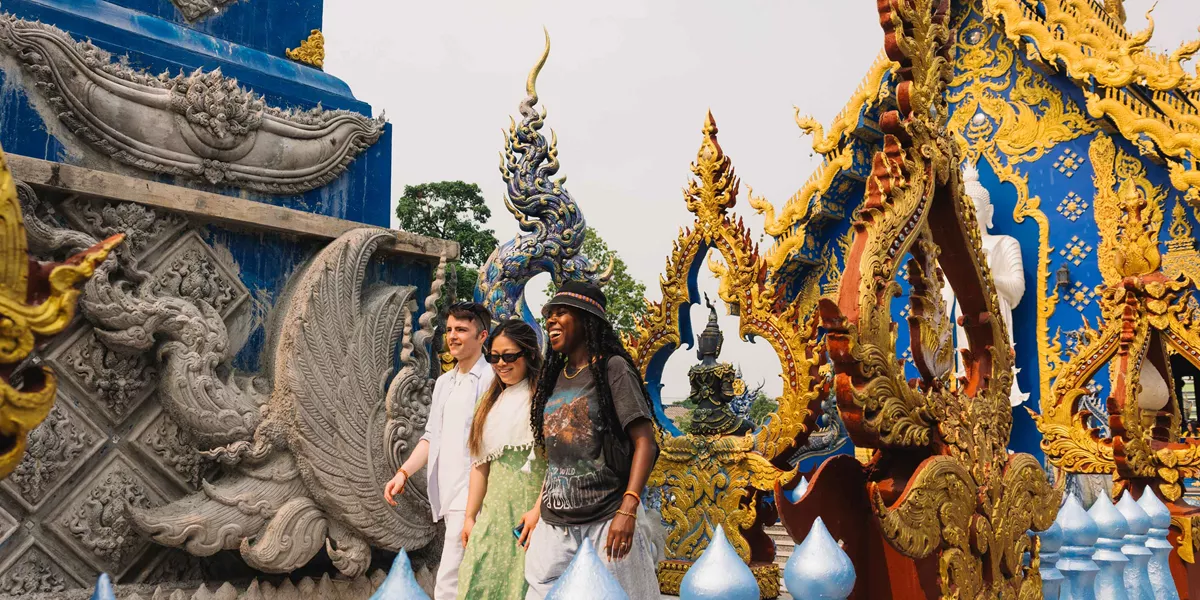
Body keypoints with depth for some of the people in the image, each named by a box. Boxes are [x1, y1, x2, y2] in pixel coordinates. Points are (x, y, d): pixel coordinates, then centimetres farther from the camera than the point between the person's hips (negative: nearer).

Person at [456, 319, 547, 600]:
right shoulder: (492, 402, 19)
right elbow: (480, 464, 18)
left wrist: (540, 509, -20)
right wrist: (470, 516, 13)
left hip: (531, 504, -6)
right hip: (495, 508, 6)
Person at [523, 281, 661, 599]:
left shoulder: (612, 368, -4)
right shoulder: (555, 376, 15)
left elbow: (645, 442, -12)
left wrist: (628, 509, -22)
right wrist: (538, 509, 14)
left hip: (607, 522, -6)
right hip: (554, 526, 6)